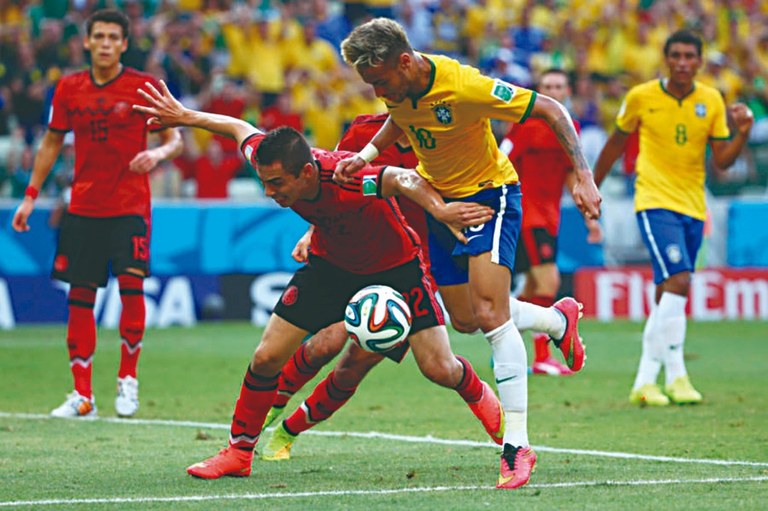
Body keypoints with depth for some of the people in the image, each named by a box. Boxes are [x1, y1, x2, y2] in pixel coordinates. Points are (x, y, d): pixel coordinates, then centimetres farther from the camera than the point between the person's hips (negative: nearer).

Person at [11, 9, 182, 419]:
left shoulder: (144, 87, -3)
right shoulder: (69, 89, 6)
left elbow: (174, 139, 1)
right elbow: (52, 143, 16)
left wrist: (159, 153, -21)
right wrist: (31, 194, 12)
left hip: (129, 207, -3)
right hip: (83, 207, 3)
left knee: (131, 284, -17)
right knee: (80, 296, 1)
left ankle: (127, 378, 0)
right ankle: (82, 395, 7)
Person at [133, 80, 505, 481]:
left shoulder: (346, 180, -42)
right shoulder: (269, 161, -25)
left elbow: (404, 178, -59)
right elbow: (239, 128, -3)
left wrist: (439, 209, -79)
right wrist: (184, 116, 10)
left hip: (394, 267, -4)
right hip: (330, 264, 4)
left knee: (439, 368, -7)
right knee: (266, 357, -5)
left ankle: (480, 397, 29)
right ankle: (239, 452, 14)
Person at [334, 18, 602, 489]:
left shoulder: (463, 87, -33)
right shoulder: (397, 86, -13)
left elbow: (551, 110, -26)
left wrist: (583, 177, -33)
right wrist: (365, 155, -4)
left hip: (489, 192, -7)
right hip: (439, 198, 7)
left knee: (490, 312, -20)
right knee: (465, 320, 11)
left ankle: (517, 445, -18)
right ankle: (559, 319, 40)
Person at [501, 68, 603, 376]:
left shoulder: (570, 129, 10)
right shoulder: (527, 125, -10)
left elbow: (571, 175, 19)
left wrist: (588, 217, 17)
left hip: (548, 218, 8)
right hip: (525, 213, -8)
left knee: (533, 288, 10)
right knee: (549, 281, -17)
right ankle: (541, 356, -13)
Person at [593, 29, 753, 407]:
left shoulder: (711, 101, 3)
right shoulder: (641, 97, -4)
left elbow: (722, 161, 4)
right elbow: (617, 141, 11)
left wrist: (742, 133, -14)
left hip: (693, 207, 4)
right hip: (655, 202, -4)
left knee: (669, 297, 8)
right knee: (677, 282, -21)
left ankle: (645, 381, 17)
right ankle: (675, 375, -17)